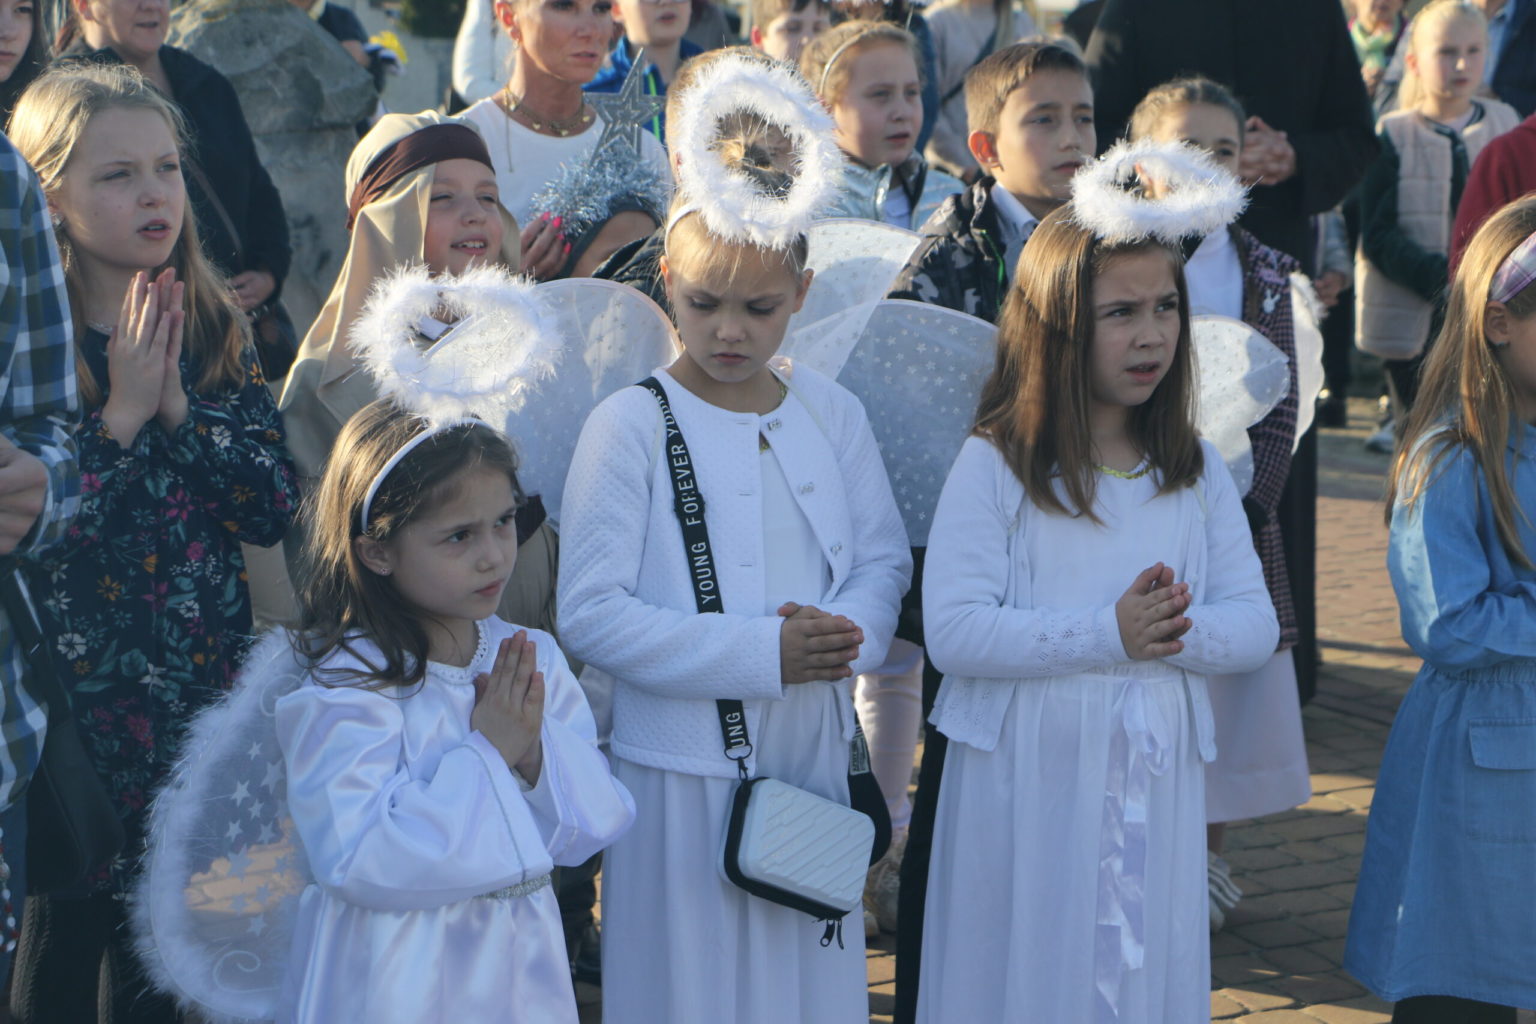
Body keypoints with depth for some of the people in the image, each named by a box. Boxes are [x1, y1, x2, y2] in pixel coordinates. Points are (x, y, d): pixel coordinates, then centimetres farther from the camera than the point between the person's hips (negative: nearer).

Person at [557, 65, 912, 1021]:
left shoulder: (833, 413, 5)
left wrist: (846, 633, -15)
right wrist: (761, 654, -20)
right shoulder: (630, 426, -9)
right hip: (683, 767, -4)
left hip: (813, 757, 4)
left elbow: (885, 559, 8)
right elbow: (592, 613, -15)